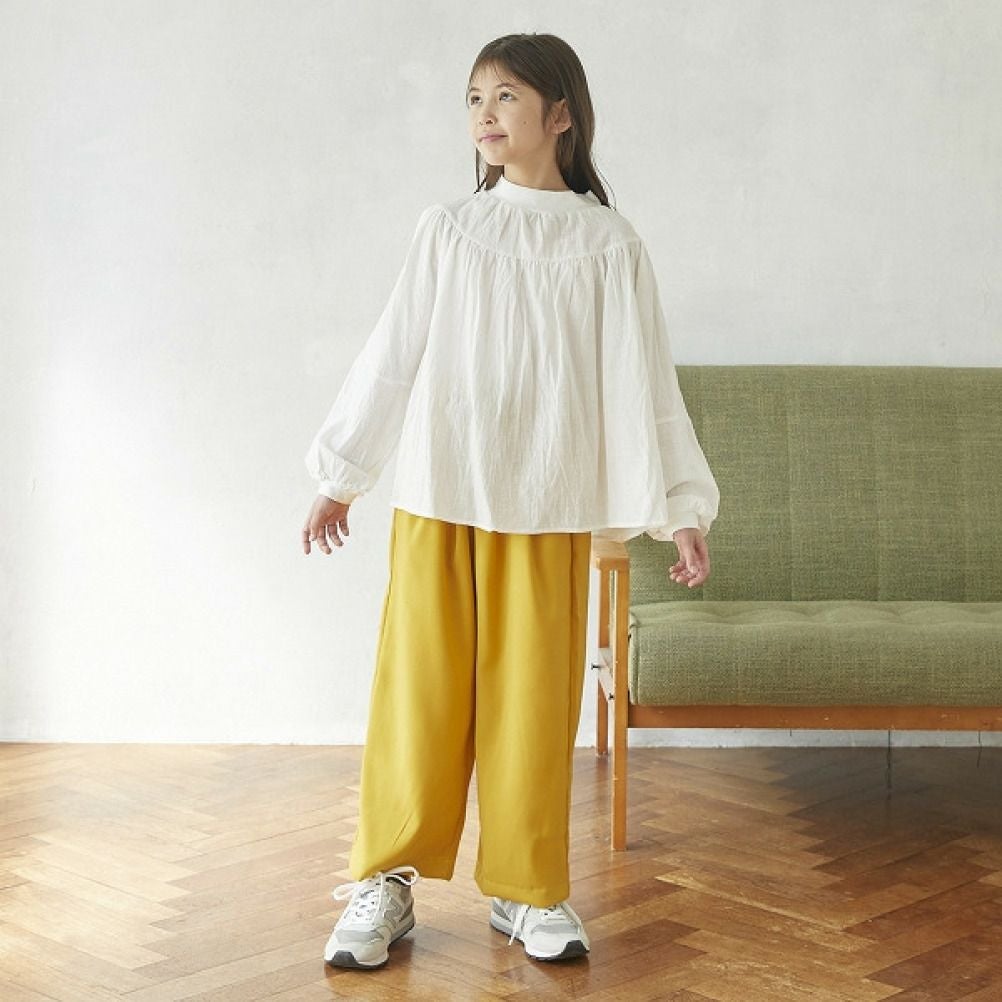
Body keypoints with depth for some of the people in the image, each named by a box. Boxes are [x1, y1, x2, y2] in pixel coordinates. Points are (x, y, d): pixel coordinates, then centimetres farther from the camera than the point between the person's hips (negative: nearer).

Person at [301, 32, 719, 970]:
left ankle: (526, 889, 15)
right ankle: (385, 884, 11)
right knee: (418, 689, 1)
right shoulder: (446, 229, 8)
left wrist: (681, 509, -1)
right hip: (435, 499, 1)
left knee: (533, 695, 2)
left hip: (548, 506, -1)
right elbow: (391, 357, 11)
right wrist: (338, 476, 13)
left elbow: (642, 381, 2)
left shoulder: (605, 243, 3)